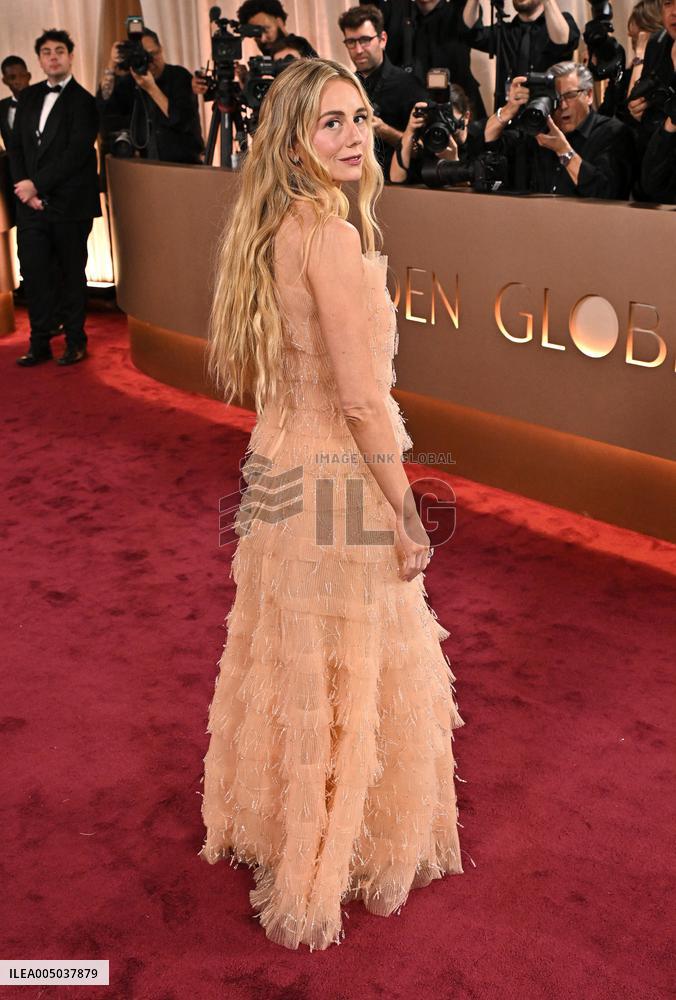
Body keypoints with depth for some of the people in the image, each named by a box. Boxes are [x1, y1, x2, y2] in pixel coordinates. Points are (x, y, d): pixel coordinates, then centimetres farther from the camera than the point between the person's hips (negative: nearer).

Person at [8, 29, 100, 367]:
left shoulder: (83, 100, -4)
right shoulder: (28, 97, 14)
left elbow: (77, 153, -13)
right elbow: (16, 146, 12)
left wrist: (37, 184, -14)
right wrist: (24, 187, -4)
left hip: (69, 205, -5)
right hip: (31, 203, 5)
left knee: (71, 275, 5)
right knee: (34, 273, 3)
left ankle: (75, 341, 17)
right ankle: (39, 343, 12)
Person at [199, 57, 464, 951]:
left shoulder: (265, 228, 6)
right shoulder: (333, 235, -21)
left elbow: (240, 369, 15)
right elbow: (362, 399, -23)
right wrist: (406, 517, -16)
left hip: (277, 466, 9)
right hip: (337, 482, -9)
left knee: (285, 662, 22)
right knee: (349, 677, 8)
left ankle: (271, 823, 44)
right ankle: (333, 863, 28)